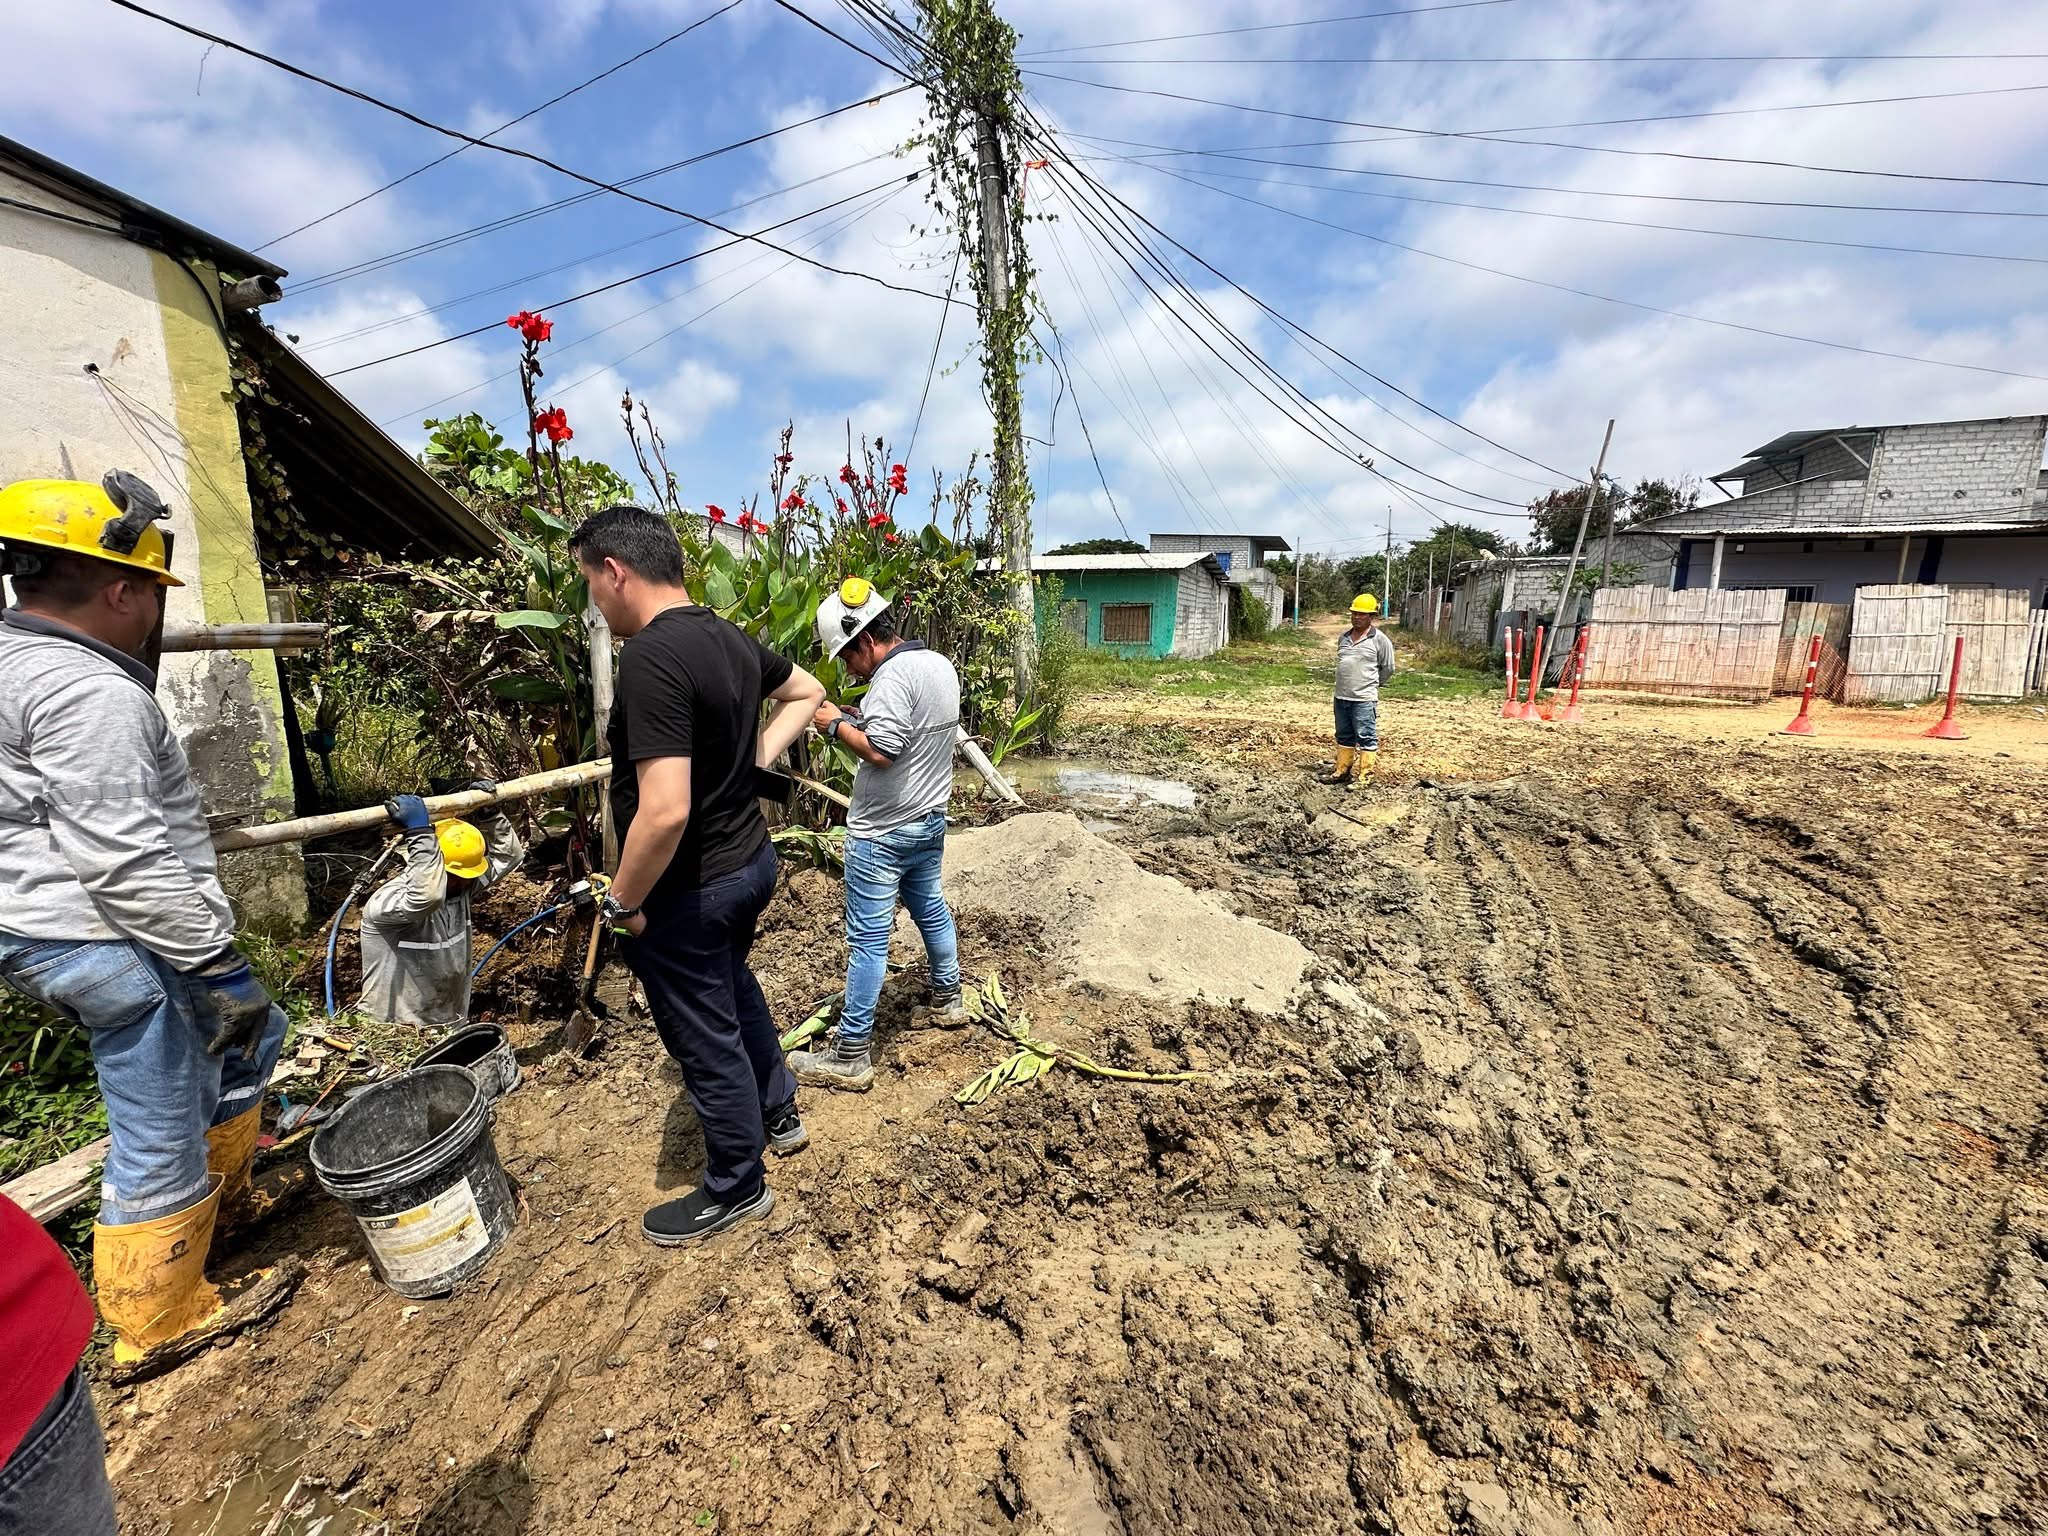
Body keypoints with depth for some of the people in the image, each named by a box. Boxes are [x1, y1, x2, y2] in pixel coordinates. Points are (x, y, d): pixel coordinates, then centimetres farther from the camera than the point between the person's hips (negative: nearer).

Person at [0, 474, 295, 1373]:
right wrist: (217, 966, -23)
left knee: (251, 1035, 25)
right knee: (158, 1141, 4)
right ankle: (157, 1322, 22)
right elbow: (124, 863, -27)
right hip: (115, 945, -11)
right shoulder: (88, 694, -22)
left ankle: (219, 1198, 40)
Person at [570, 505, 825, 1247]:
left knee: (707, 1041, 11)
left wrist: (622, 901, -17)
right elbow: (806, 693, 19)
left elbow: (665, 811, -33)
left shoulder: (651, 657, -27)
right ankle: (778, 1114, 50)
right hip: (750, 860, 9)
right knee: (733, 985, 30)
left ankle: (737, 1189, 34)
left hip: (689, 889, -9)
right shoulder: (730, 639, 1)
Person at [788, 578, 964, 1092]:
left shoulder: (894, 675, -21)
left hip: (882, 832, -9)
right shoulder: (941, 665, 7)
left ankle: (850, 1055, 9)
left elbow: (880, 751, -28)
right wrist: (859, 720, 7)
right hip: (930, 818, 9)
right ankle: (948, 997, 43)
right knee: (930, 907, 25)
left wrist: (837, 725, -13)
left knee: (868, 937, -1)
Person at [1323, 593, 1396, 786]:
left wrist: (1370, 684, 11)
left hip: (1364, 699, -6)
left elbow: (1388, 668, 1)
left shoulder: (1380, 639, -6)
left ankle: (1364, 775, 5)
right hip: (1341, 697, 6)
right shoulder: (1343, 637, 10)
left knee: (1366, 738, -1)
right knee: (1344, 736, 16)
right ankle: (1342, 770, 27)